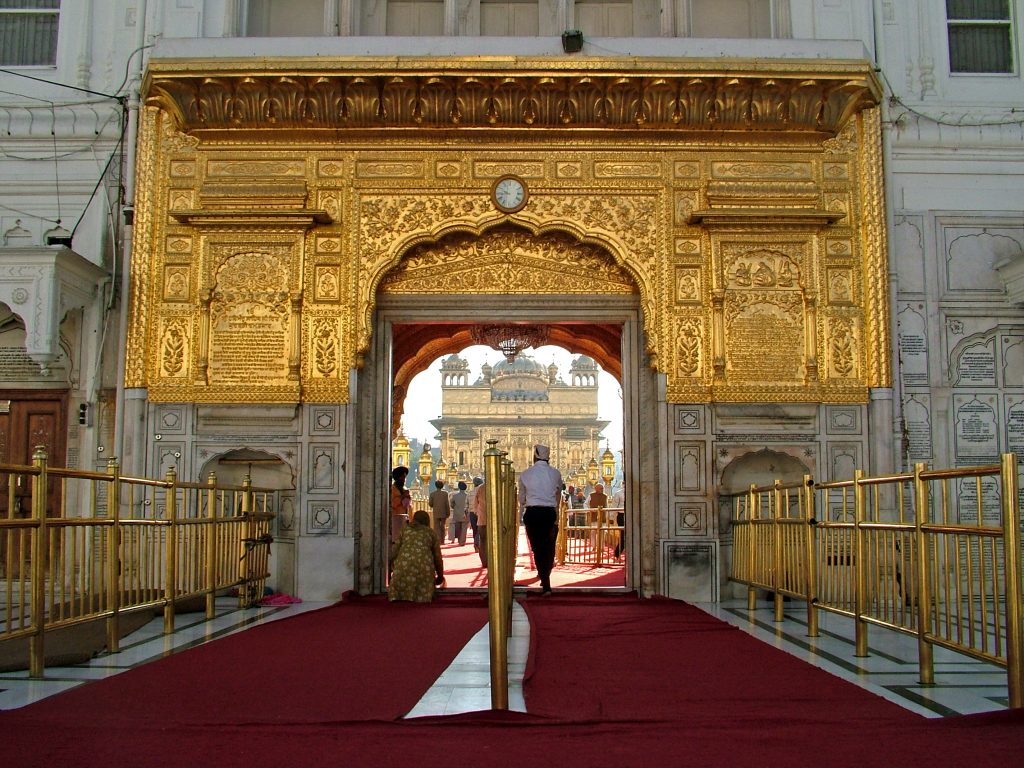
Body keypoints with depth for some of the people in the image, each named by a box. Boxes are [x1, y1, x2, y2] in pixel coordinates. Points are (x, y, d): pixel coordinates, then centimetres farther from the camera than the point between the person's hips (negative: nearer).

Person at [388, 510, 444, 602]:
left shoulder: (405, 530, 22)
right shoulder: (431, 532, 21)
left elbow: (396, 550, 14)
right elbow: (437, 557, 19)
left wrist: (397, 567, 27)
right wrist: (440, 576, 32)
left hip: (404, 564, 1)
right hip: (424, 566, 0)